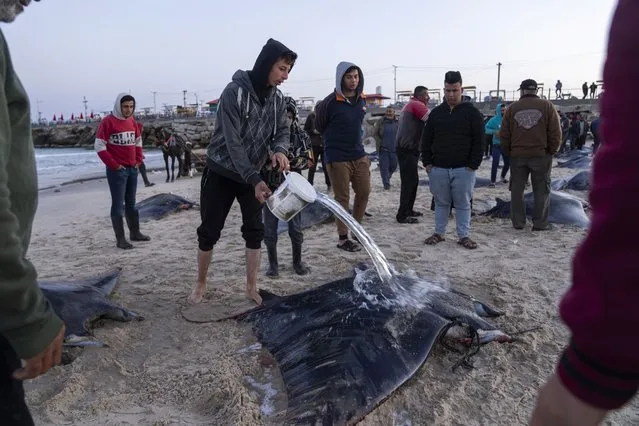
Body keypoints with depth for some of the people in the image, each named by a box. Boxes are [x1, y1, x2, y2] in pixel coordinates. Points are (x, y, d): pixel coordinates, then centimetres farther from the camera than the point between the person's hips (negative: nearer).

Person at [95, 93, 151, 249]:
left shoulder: (132, 121, 10)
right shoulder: (108, 121, -10)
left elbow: (138, 142, 21)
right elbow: (99, 146, -13)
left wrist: (138, 160, 11)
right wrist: (113, 165, -14)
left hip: (133, 168, 7)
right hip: (117, 170, -7)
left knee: (131, 203, 15)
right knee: (118, 204, -3)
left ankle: (135, 233, 24)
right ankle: (120, 239, 1)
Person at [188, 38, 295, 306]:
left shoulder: (277, 98, -3)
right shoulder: (234, 91, -22)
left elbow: (282, 131, -1)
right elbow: (232, 141, -25)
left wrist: (279, 150, -26)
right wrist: (254, 179, -30)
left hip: (253, 174, 5)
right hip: (222, 172, -4)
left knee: (255, 231, 3)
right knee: (209, 231, 4)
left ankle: (251, 287, 15)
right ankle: (201, 284, 24)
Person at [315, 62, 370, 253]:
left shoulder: (361, 99, 6)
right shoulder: (330, 102, -14)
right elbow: (319, 126, -1)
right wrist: (336, 140, 8)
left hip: (359, 155, 7)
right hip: (338, 158, -6)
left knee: (364, 193, 11)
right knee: (342, 198, 0)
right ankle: (343, 238, 13)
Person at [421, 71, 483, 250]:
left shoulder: (472, 112, 0)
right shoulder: (436, 112, 9)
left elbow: (479, 141, -3)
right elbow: (426, 140, 11)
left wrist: (473, 165, -10)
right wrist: (427, 162, 3)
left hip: (463, 169, -2)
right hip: (438, 168, 3)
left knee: (463, 204, 4)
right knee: (441, 202, 11)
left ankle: (464, 236, 14)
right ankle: (439, 233, 22)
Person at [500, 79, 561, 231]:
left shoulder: (512, 108, 3)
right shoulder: (547, 106, -1)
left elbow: (504, 135, 3)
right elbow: (556, 132, -4)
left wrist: (508, 152, 13)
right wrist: (552, 151, 6)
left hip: (517, 155, 2)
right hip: (541, 155, -1)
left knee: (517, 189, 10)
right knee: (541, 190, 7)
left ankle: (518, 222, 14)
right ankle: (540, 223, 8)